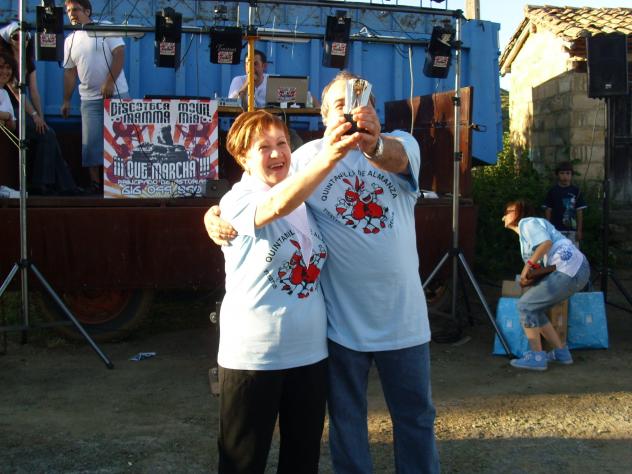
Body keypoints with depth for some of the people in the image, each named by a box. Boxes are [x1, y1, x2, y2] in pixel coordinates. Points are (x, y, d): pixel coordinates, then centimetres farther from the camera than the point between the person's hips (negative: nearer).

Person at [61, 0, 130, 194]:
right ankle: (95, 183, 6)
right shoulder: (70, 41, 12)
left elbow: (119, 54, -9)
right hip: (90, 99, 4)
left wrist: (109, 83, -16)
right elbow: (70, 72, 14)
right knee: (90, 142, -1)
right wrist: (66, 101, 8)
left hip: (116, 94, -4)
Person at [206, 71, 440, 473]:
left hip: (403, 314, 1)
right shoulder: (308, 156, -1)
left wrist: (374, 145, -51)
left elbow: (395, 157, -26)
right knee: (347, 418, 16)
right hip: (342, 318, 0)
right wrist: (218, 217, -20)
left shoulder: (401, 144, -2)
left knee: (416, 415, 16)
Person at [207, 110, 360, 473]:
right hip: (253, 356, -6)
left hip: (310, 352, 6)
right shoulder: (238, 200, -12)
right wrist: (326, 159, -51)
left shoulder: (306, 201, 8)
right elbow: (278, 205, -37)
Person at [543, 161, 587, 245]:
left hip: (572, 231, 1)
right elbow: (548, 211, 4)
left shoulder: (576, 191, 3)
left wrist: (579, 230, 0)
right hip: (556, 230, -1)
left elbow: (579, 212, 4)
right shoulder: (552, 191, 2)